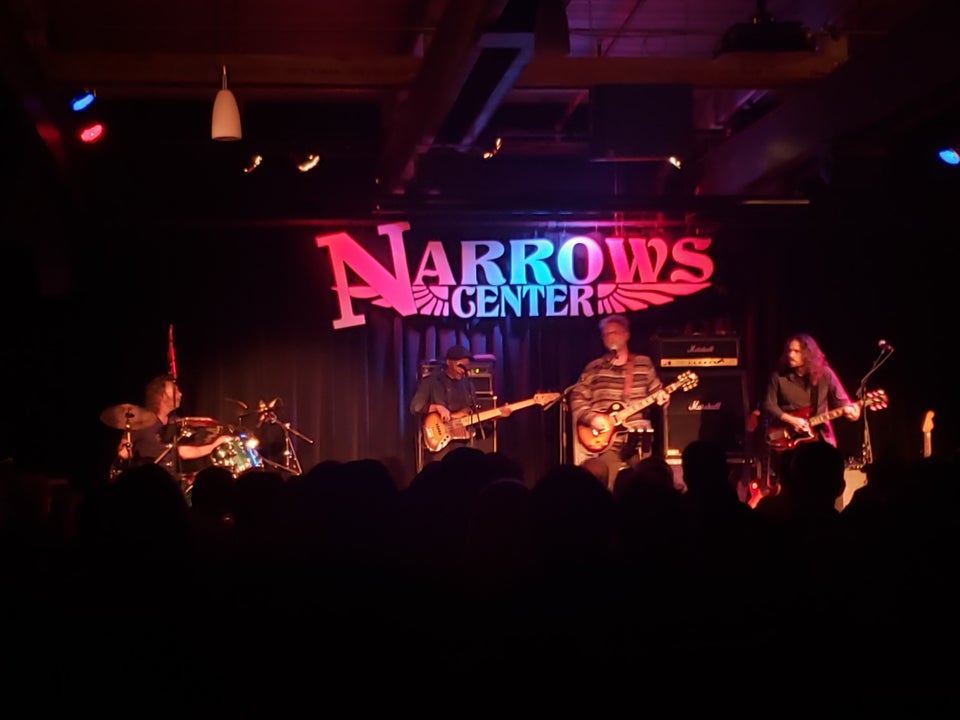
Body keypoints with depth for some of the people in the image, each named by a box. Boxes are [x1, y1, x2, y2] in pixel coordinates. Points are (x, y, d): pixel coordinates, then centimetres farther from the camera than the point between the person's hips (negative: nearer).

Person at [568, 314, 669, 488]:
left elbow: (656, 390, 14)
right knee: (610, 488, -11)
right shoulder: (594, 368, 8)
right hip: (607, 438, -1)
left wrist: (660, 398, -9)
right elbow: (577, 399, 6)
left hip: (639, 437, 1)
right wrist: (591, 418, -9)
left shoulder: (644, 363, 11)